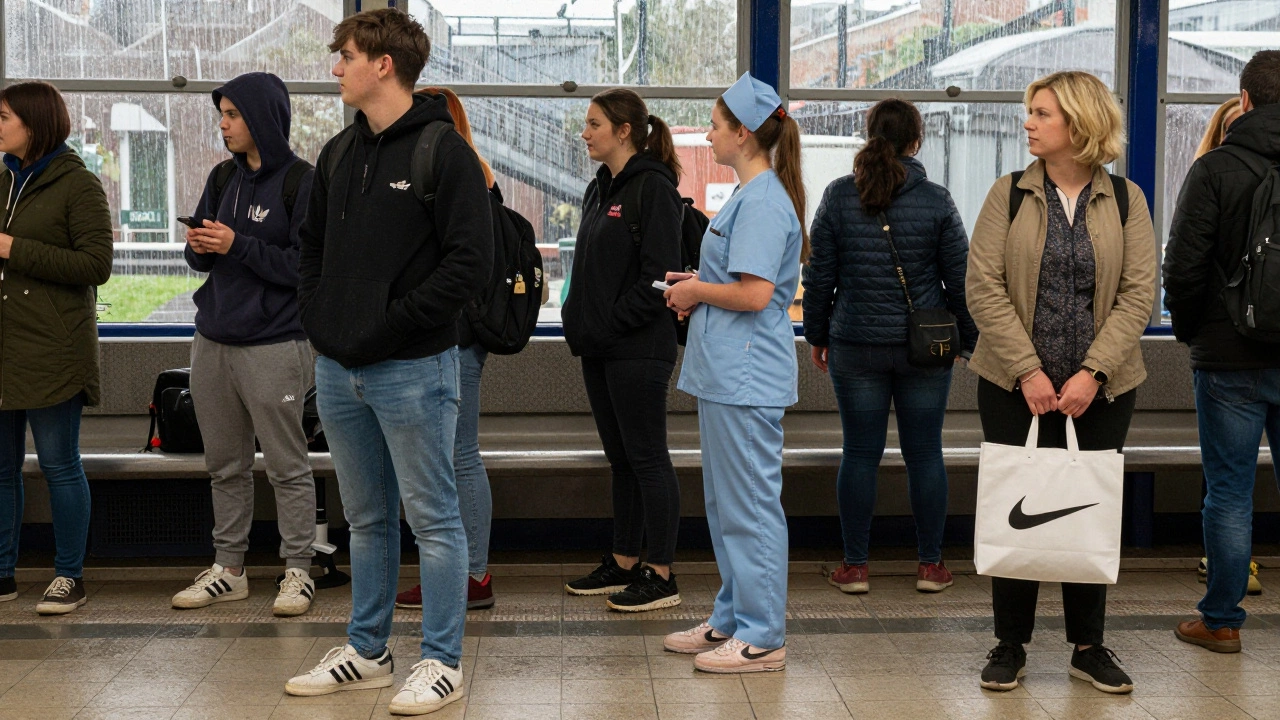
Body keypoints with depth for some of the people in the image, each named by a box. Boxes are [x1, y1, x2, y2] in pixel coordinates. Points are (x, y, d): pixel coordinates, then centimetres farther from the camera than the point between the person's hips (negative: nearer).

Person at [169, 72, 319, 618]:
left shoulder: (301, 182, -8)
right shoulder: (223, 178, 12)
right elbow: (199, 257, 16)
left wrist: (238, 246, -17)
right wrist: (200, 247, -7)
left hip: (274, 346, -7)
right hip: (213, 341, 7)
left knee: (286, 465, 1)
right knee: (225, 465, 13)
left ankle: (298, 571, 10)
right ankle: (228, 569, 22)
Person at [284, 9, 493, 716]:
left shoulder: (443, 152, -10)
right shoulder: (338, 154, 13)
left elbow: (471, 260, -17)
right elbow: (311, 243, 23)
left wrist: (391, 321, -17)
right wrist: (315, 314, 7)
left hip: (412, 368, -7)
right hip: (338, 371, 8)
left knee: (432, 518, 2)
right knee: (366, 519, 16)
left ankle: (441, 661, 11)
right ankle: (366, 651, 27)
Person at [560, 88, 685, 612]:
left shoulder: (653, 188, -12)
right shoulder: (600, 190, 16)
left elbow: (660, 275, -18)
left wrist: (610, 323, -17)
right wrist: (578, 323, 8)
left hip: (638, 349, -9)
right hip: (599, 350, 9)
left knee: (646, 457, -3)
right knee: (620, 457, 14)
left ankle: (661, 577, 3)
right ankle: (623, 564, 23)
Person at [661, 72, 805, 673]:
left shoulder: (763, 202, -16)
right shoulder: (749, 197, 17)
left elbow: (754, 293, -23)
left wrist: (696, 292, -9)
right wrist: (697, 286, 10)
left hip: (747, 376, -11)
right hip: (725, 372, 11)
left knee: (749, 505, -4)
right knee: (724, 503, 16)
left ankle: (761, 637, 3)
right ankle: (732, 619, 26)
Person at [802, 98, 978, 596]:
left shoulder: (839, 196, -3)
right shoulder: (936, 201, -5)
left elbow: (819, 275, 1)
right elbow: (960, 279, 0)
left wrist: (818, 335, 12)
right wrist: (972, 338, 13)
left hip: (856, 347, 0)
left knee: (860, 453, 6)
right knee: (924, 452, 7)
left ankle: (855, 566, 10)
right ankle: (931, 565, 14)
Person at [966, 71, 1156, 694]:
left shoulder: (1125, 200, 2)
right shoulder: (1009, 195, 1)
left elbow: (1138, 294, -4)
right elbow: (983, 288, -6)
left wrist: (1092, 372, -15)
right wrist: (1028, 371, -14)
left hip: (1101, 389, 1)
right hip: (1013, 385, 0)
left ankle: (1088, 647, 20)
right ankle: (1010, 645, 16)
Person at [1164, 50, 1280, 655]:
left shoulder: (1216, 168, -8)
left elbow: (1184, 265, -10)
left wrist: (1189, 331, 6)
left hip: (1231, 359, -3)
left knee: (1229, 491, 4)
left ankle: (1222, 621, 12)